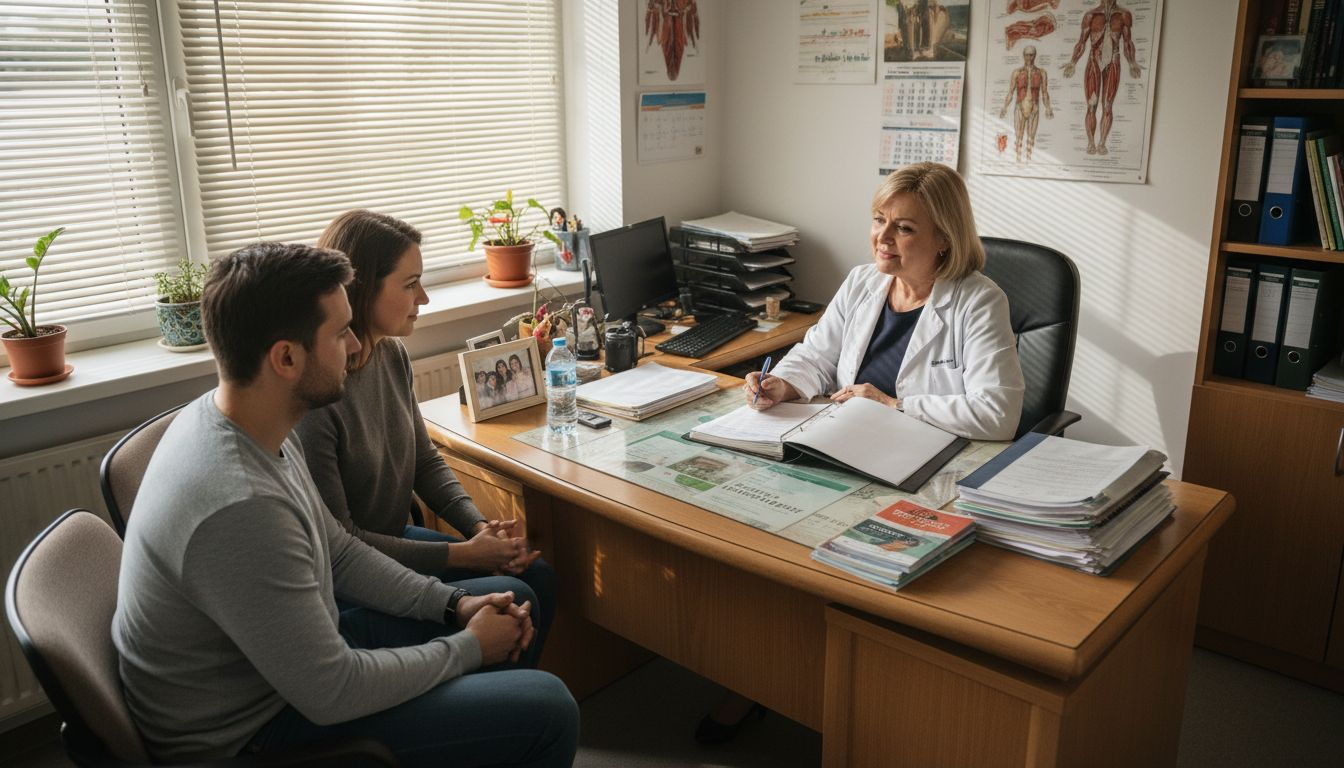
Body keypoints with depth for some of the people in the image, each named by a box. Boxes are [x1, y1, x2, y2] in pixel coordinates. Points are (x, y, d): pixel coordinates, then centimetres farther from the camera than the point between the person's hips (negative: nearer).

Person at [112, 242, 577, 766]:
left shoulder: (243, 423, -5)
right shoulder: (238, 507, -36)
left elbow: (337, 552, 8)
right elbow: (331, 694, -27)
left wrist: (454, 604, -1)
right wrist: (467, 648, -13)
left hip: (291, 653, 9)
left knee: (508, 597, 15)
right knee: (546, 712, -13)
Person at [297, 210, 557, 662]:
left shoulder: (392, 355, -3)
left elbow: (425, 461, 9)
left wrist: (480, 527, -8)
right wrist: (461, 555, -20)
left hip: (393, 539, 8)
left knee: (538, 576, 2)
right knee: (514, 603, -14)